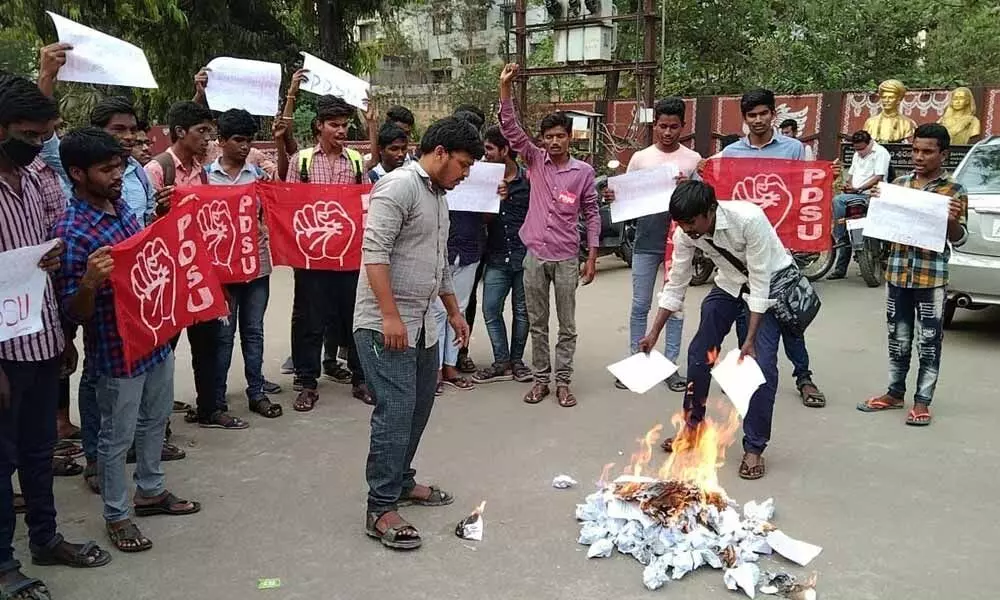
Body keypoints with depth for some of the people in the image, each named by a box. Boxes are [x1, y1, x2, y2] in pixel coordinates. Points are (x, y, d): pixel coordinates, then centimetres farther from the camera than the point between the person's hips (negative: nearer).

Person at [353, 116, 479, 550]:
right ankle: (381, 509, 1)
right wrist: (390, 316, -26)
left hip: (423, 326, 10)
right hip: (386, 326, -10)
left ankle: (401, 482, 31)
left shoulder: (438, 195, 17)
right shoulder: (399, 186, -14)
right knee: (395, 414, -9)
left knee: (418, 409, 15)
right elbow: (374, 252, -22)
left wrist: (454, 311, 27)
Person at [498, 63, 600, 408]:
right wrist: (505, 88, -18)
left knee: (567, 325, 6)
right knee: (537, 324, 10)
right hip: (534, 255, 2)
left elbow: (592, 215, 4)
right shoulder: (535, 161, 3)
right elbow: (511, 130, -7)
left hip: (567, 258, -1)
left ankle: (563, 382, 16)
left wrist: (592, 257, 0)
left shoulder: (584, 171, -1)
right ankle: (541, 379, 21)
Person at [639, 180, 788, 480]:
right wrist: (654, 334, -10)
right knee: (699, 352, 3)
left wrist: (750, 340, -31)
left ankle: (754, 447, -2)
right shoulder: (685, 234, -21)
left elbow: (759, 283, -31)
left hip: (770, 282, -5)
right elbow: (675, 286, -8)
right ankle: (692, 427, 23)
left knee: (762, 363, -15)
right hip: (731, 282, 5)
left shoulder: (749, 219, -37)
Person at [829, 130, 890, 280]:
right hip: (855, 195, 8)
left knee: (838, 200, -29)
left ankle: (840, 239, -23)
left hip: (869, 196, -8)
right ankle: (840, 269, 4)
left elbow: (878, 178, -14)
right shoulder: (857, 155, 23)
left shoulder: (880, 152, -4)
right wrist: (848, 185, 5)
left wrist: (858, 189, -17)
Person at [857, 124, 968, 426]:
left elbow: (958, 239, -4)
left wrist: (952, 220, -25)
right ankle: (895, 393, 26)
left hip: (931, 278, -4)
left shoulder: (954, 191, -4)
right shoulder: (898, 183, 7)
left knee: (928, 342, 4)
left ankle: (922, 401, 14)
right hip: (897, 274, 4)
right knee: (898, 339, 14)